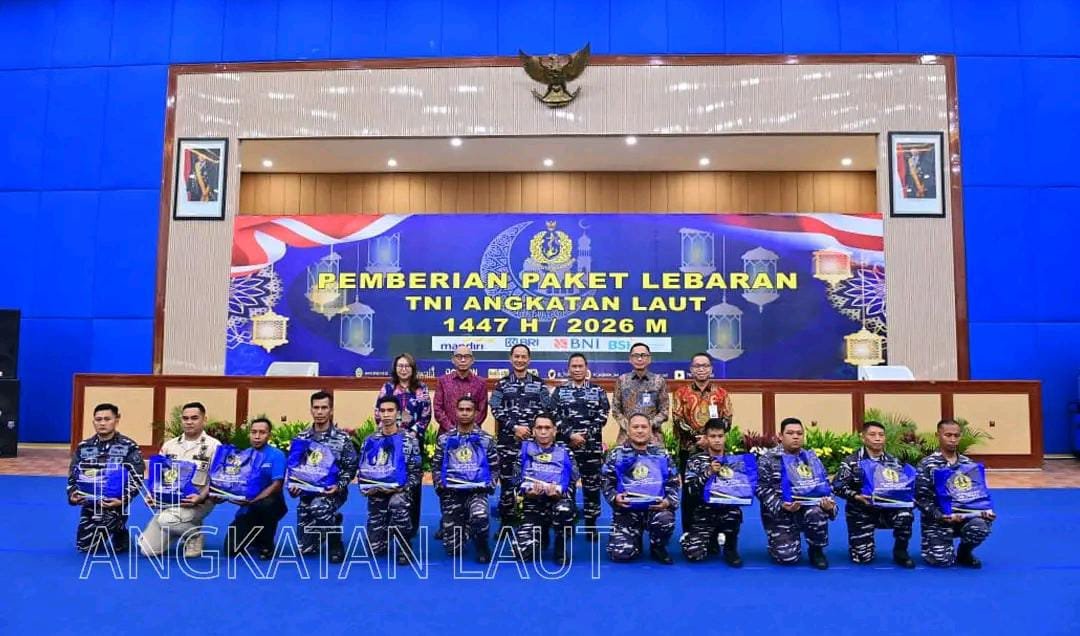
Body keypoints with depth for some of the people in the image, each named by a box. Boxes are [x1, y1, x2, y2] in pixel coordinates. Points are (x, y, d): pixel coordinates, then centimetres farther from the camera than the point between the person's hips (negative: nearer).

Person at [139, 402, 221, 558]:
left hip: (199, 502, -4)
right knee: (148, 549, -6)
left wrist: (201, 497, -25)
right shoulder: (169, 445, 9)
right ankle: (178, 530, 22)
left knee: (166, 519, -33)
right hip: (169, 500, 5)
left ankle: (195, 534, -3)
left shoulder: (213, 446, -5)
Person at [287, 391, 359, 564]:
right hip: (307, 493, 4)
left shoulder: (342, 438, -3)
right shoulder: (301, 438, 6)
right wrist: (292, 485, -11)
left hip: (332, 492, -4)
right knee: (306, 548, -2)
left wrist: (339, 486, -20)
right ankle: (332, 521, 31)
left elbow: (351, 467, -3)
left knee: (318, 506, -39)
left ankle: (335, 544, -13)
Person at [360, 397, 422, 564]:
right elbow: (362, 470, 9)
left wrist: (401, 488, -20)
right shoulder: (371, 441, 7)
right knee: (375, 548, -2)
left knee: (397, 503, -40)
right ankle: (387, 528, 34)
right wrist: (366, 489, -10)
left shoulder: (409, 439, -1)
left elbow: (415, 472, -4)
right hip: (376, 494, 3)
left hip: (399, 491, -3)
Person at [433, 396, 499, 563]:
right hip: (451, 492, 1)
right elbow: (436, 466, 8)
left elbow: (494, 468, 6)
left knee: (480, 516, -37)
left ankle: (481, 544, -3)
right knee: (453, 548, -4)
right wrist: (441, 484, -9)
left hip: (477, 490, -1)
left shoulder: (486, 439, 5)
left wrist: (488, 485, -11)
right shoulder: (444, 439, 7)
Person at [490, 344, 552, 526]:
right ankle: (506, 522, 15)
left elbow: (545, 410, 3)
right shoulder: (502, 384, 7)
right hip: (507, 440, 0)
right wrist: (515, 428, -13)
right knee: (506, 479, 3)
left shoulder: (539, 383, 8)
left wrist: (529, 430, -9)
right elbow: (496, 410, -2)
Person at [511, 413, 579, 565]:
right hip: (533, 506, 1)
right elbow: (515, 479, 2)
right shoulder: (525, 449, 4)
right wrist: (528, 490, -18)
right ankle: (541, 534, 19)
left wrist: (558, 491, -21)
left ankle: (561, 548, -9)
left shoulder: (564, 452, 2)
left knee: (564, 509, -38)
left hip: (559, 500, -1)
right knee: (525, 552, -18)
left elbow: (572, 484, -1)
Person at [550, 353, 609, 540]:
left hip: (592, 445, 0)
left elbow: (602, 417, -1)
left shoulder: (598, 391, 8)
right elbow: (555, 417, -2)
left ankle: (591, 525, 14)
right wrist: (571, 435, -14)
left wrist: (585, 436, -11)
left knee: (592, 485, 4)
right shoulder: (559, 391, 8)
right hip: (565, 444, 0)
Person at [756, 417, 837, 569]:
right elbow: (763, 490, -9)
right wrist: (781, 506, -26)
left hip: (806, 508, 3)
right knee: (788, 556, -20)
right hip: (778, 514, -3)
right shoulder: (767, 460, -4)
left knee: (817, 512, -33)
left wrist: (828, 503, -19)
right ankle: (781, 540, 18)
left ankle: (816, 550, -4)